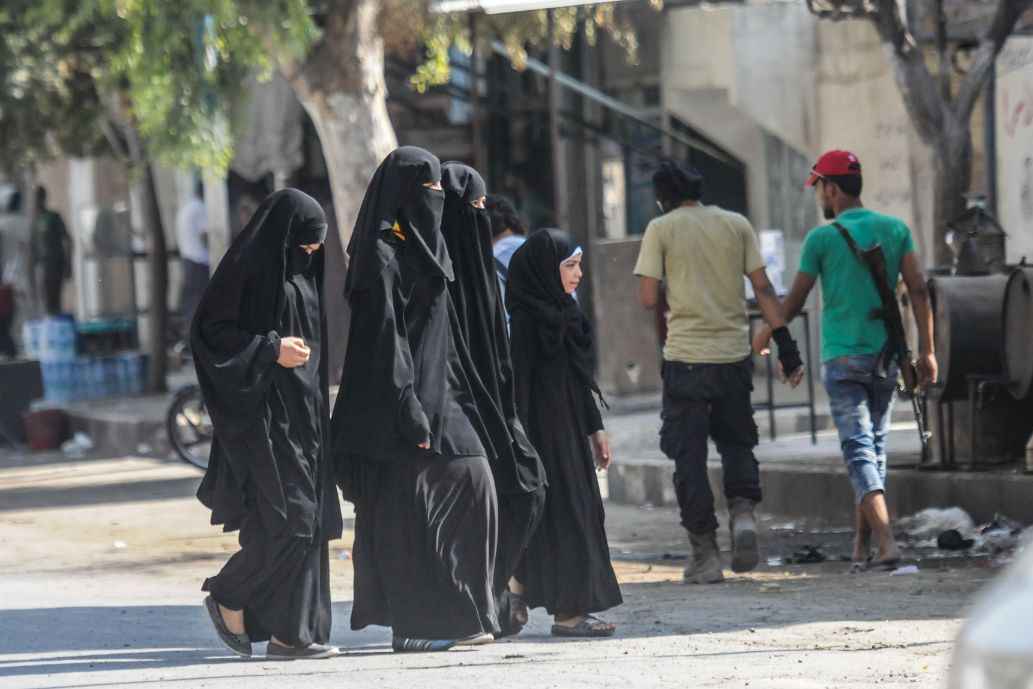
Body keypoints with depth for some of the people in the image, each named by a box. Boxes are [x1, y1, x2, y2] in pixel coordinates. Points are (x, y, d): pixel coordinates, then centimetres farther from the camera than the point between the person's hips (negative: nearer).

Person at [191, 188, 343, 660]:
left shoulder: (301, 273, 17)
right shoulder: (247, 267, -9)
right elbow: (211, 332, -14)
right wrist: (271, 350, -21)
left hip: (303, 412, 9)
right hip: (263, 413, -9)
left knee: (306, 522, 3)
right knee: (285, 518, -14)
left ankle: (291, 633, 4)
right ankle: (229, 599, 4)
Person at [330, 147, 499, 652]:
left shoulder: (420, 246, 17)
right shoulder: (384, 255, -13)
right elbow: (384, 336, -19)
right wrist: (410, 414, -23)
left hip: (438, 397, 10)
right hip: (405, 398, -10)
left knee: (471, 483, 6)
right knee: (406, 514, -5)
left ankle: (459, 617, 9)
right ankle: (412, 625, -1)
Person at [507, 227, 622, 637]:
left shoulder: (564, 314, 14)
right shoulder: (528, 319, -14)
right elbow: (520, 381, -18)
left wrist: (595, 427, 18)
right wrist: (521, 442, -22)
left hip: (571, 429, 9)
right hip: (545, 429, -9)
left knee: (581, 509, 8)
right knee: (562, 511, -8)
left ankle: (573, 607, 12)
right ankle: (566, 610, -6)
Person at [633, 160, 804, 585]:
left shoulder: (661, 229, -1)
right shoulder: (736, 224, 7)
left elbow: (648, 298, -6)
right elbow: (763, 289, 4)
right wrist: (786, 347, 6)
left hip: (686, 358, -3)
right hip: (734, 354, 3)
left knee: (689, 456, 5)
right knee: (736, 441, 20)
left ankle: (705, 556, 3)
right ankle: (743, 510, -6)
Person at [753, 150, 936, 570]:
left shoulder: (822, 238, -5)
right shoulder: (895, 229, 6)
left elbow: (794, 301, 3)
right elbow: (918, 290, 0)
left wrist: (764, 337, 20)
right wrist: (926, 351, 1)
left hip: (842, 358, -4)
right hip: (885, 355, 4)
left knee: (858, 449, -8)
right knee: (875, 445, 15)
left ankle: (886, 541, -23)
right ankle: (861, 544, 20)